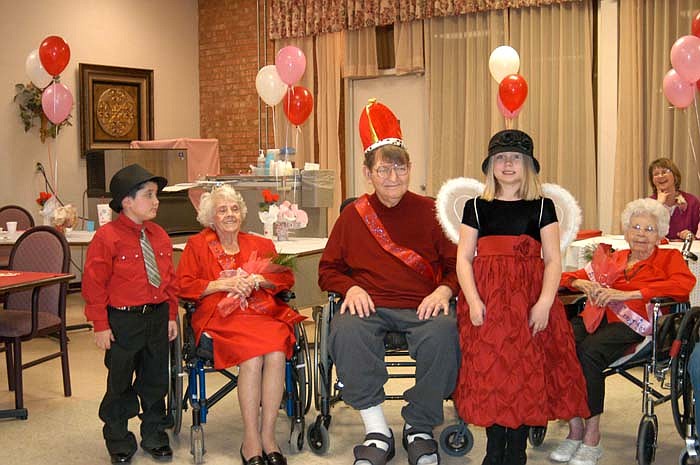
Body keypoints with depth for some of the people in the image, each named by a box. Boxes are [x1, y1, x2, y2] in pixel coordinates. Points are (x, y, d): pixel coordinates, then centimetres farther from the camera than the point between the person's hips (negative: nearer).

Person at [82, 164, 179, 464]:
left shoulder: (159, 236, 6)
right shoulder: (107, 238, -12)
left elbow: (170, 278, 12)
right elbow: (94, 285, -11)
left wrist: (171, 316, 9)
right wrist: (101, 326, -12)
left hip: (157, 318, 5)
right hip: (122, 321, -5)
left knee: (156, 380, 14)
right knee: (120, 383, 8)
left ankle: (154, 436, 30)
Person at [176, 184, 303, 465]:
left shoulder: (261, 245, 25)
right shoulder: (197, 245, 17)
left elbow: (286, 277, 17)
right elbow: (184, 286, 6)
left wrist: (257, 280, -2)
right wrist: (224, 284, -4)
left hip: (264, 313, 3)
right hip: (220, 316, -2)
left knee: (277, 354, -30)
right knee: (252, 356, -32)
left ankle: (268, 435, -20)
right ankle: (251, 440, -23)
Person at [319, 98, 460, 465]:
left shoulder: (430, 211, 10)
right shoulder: (353, 215, 12)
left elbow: (457, 264, 10)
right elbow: (328, 269, 15)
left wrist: (444, 289, -11)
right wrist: (350, 288, -5)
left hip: (422, 306, 0)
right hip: (369, 305, 1)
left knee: (442, 335, -34)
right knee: (346, 331, -34)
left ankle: (419, 428, -10)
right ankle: (377, 431, -20)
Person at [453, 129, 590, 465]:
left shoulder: (542, 206, 10)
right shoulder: (476, 207, 11)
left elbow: (553, 260, 5)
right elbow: (464, 258, 5)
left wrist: (544, 303, -10)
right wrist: (474, 302, -9)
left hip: (530, 297, 0)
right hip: (486, 297, 0)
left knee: (528, 369, -6)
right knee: (489, 368, -6)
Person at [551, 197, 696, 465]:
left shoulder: (669, 258, 18)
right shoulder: (614, 258, 29)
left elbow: (684, 283, -6)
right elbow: (569, 276, 26)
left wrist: (627, 294, -13)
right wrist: (583, 284, 0)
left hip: (633, 323, -4)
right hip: (598, 318, 4)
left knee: (589, 351, -35)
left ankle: (592, 437, -23)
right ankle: (575, 430, -20)